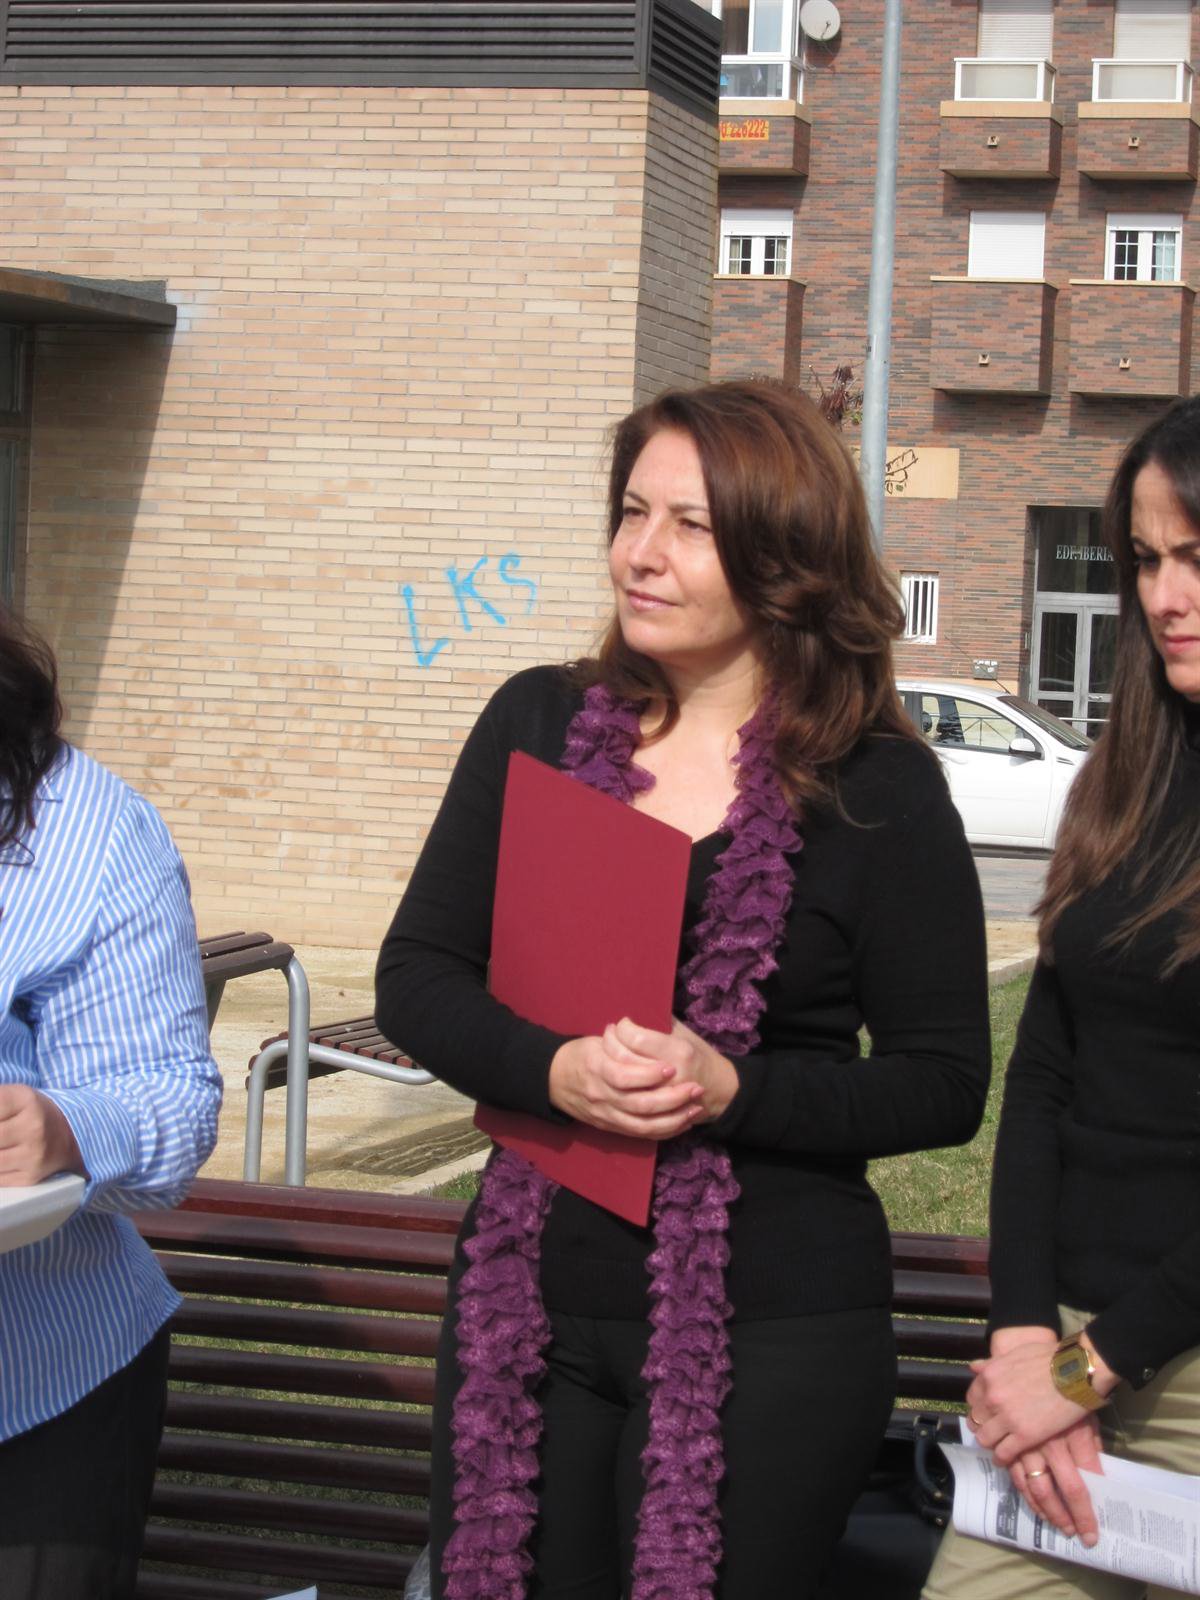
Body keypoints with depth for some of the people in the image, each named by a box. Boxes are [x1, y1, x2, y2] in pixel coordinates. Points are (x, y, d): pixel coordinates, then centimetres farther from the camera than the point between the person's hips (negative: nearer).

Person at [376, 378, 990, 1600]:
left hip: (771, 1336, -3)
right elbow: (415, 977, 5)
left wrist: (734, 1088, -20)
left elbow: (944, 1085, -5)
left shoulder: (880, 789, -6)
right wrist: (554, 1070, -15)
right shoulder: (540, 724, 4)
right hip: (532, 1302, 4)